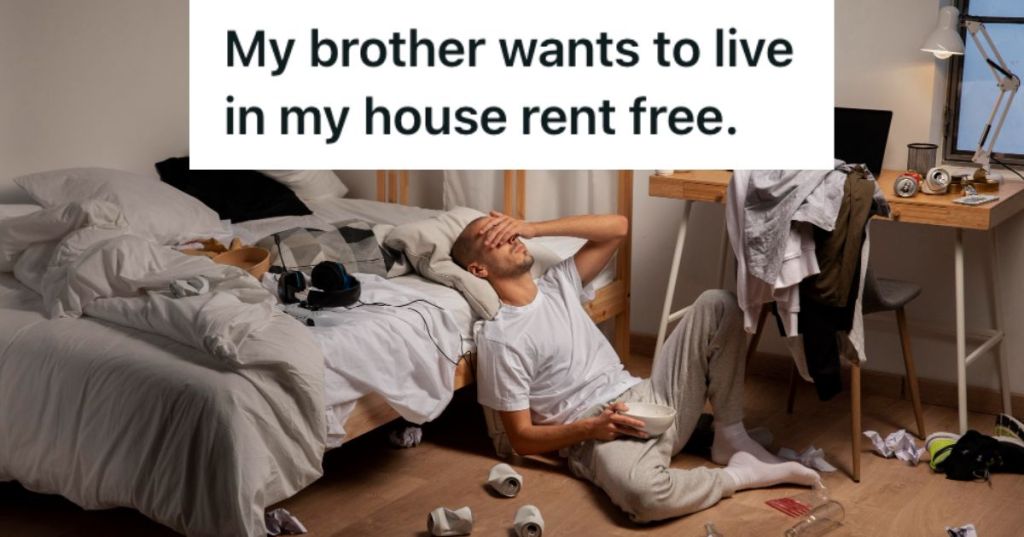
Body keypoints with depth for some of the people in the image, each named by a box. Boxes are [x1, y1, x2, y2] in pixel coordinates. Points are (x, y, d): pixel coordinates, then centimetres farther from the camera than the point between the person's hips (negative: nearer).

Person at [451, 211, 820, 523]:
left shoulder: (557, 284, 14)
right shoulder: (497, 339, -7)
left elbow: (618, 227, 8)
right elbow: (522, 439, -7)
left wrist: (533, 228, 3)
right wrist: (592, 427, -21)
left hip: (649, 399, 7)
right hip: (596, 437, -7)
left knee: (716, 305, -3)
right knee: (642, 493, -43)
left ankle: (730, 437, 1)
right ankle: (738, 474, -13)